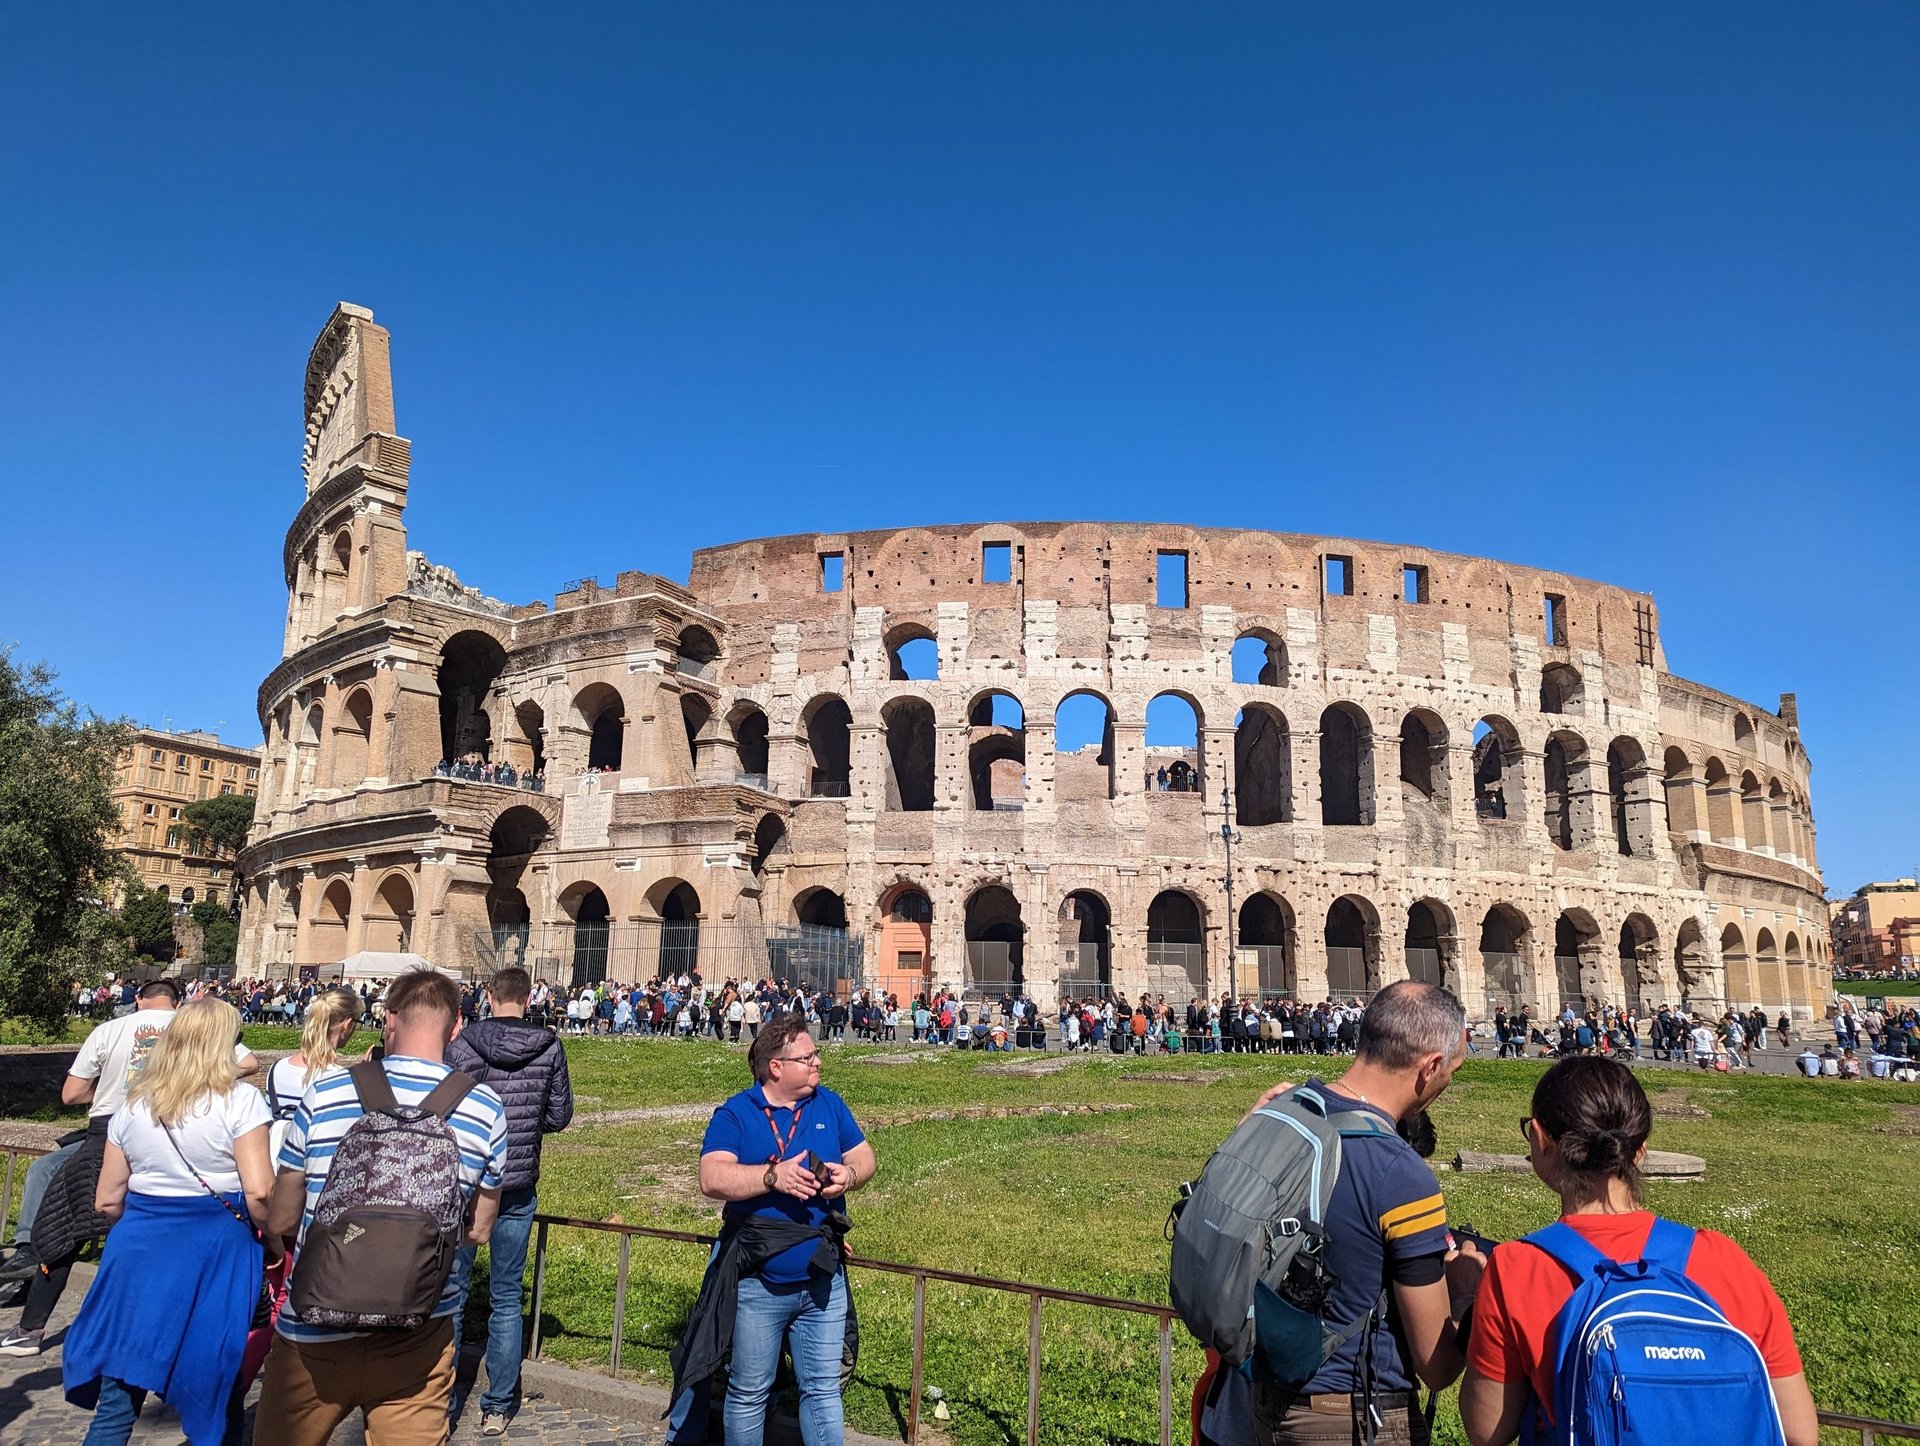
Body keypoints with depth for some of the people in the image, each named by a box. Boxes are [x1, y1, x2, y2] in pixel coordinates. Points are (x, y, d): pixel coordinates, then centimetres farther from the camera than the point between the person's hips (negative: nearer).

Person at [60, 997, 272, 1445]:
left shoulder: (133, 1106, 5)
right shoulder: (239, 1101, -10)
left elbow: (107, 1201, 9)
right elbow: (258, 1191, -16)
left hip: (140, 1246, 4)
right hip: (216, 1252, -3)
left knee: (117, 1398, 11)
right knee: (214, 1390, 13)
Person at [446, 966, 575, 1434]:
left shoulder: (461, 1043, -11)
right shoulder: (549, 1047, -6)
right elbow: (560, 1116, 0)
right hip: (518, 1187, 1)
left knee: (450, 1294, 12)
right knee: (506, 1299, 12)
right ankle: (497, 1408, 18)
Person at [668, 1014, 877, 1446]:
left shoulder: (829, 1105, 3)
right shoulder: (734, 1114, -9)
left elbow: (865, 1156, 7)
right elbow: (712, 1179, -22)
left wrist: (849, 1175, -16)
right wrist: (774, 1176, -34)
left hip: (822, 1282, 3)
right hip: (758, 1285, -2)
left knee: (823, 1391, 11)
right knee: (749, 1393, 15)